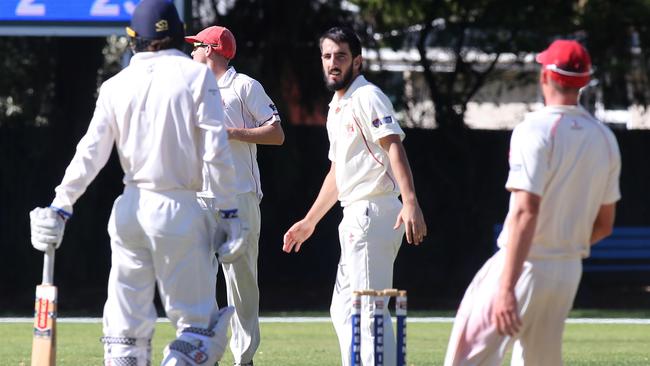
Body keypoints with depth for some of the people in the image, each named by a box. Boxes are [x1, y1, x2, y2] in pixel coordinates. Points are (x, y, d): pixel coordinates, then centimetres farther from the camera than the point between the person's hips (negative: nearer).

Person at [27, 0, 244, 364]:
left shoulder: (117, 84, 7)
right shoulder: (196, 75, -2)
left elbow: (90, 152, 3)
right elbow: (216, 151, -8)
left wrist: (59, 208, 6)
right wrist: (230, 212, -4)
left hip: (129, 208, 4)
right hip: (179, 211, -4)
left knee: (127, 321, 7)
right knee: (198, 320, 1)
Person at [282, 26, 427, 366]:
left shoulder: (367, 97, -8)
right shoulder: (336, 108, 22)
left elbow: (394, 147, -21)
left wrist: (410, 202, -34)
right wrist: (310, 221, 32)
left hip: (373, 212, -10)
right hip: (354, 218, 10)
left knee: (370, 309, -15)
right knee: (344, 311, 13)